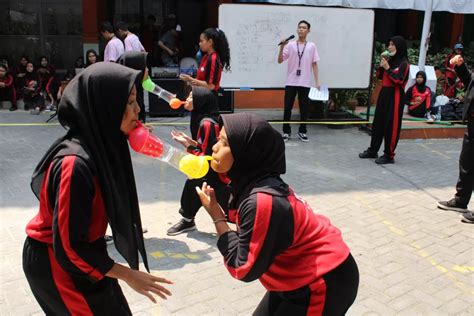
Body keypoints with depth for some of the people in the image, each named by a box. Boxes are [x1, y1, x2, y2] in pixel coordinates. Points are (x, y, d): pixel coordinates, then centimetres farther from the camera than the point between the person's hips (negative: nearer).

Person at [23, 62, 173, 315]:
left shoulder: (99, 144, -8)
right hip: (57, 263, -7)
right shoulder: (76, 163, -32)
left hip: (76, 250, 7)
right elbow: (68, 246, -26)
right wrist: (127, 275, -19)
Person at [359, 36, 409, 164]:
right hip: (384, 93, 8)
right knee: (378, 123, 13)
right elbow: (379, 76, 13)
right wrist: (381, 65, -3)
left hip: (395, 96, -7)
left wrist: (387, 68, -18)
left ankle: (389, 155, 5)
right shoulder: (389, 60, 10)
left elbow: (398, 80, -19)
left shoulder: (403, 63, -9)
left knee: (391, 126, -3)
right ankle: (373, 150, 24)